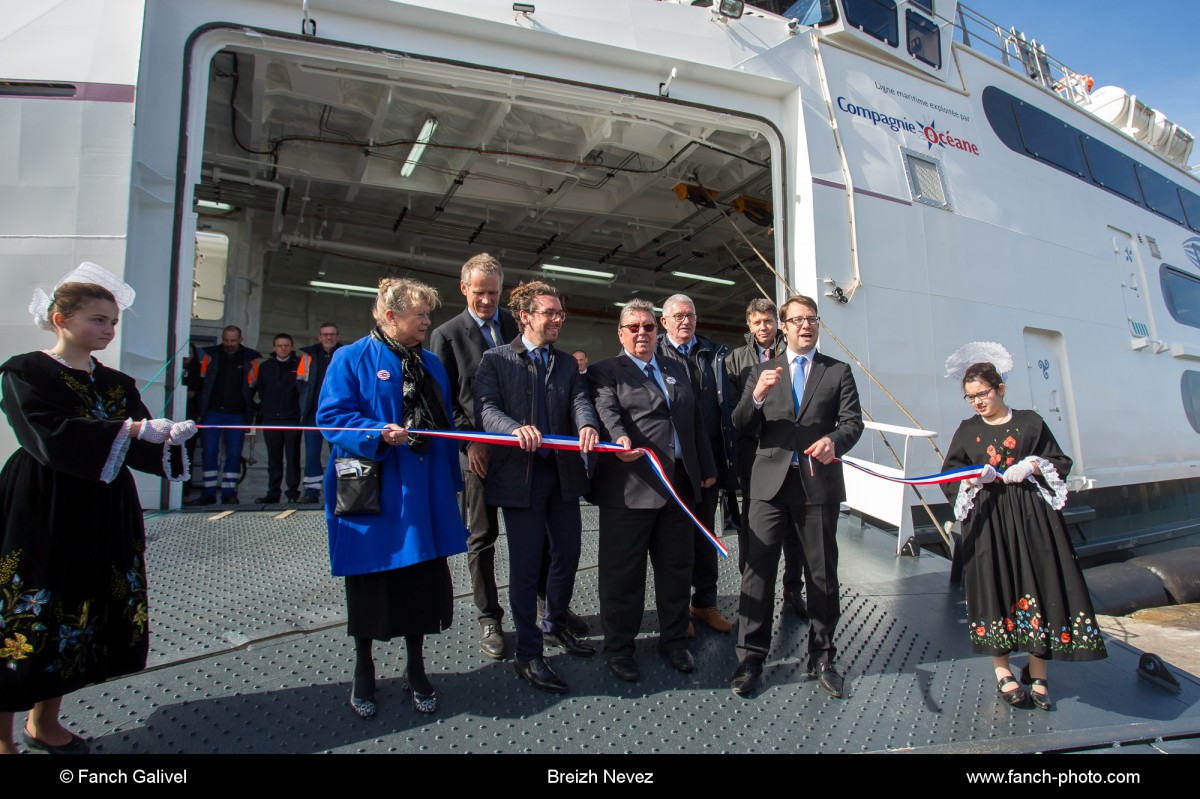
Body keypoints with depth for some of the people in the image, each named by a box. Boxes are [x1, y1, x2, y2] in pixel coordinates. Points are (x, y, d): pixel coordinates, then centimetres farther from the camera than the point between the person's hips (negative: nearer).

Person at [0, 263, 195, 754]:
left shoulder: (118, 385, 9)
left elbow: (138, 449, 0)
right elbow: (53, 436, -22)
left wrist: (169, 440, -22)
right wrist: (134, 428, -30)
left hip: (104, 520, 5)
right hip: (42, 517, -5)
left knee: (82, 618, 12)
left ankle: (44, 722, 30)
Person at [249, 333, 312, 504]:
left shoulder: (300, 363, 3)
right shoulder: (264, 366, 12)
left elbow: (306, 389, 2)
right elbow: (259, 390, 19)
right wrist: (263, 407, 14)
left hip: (292, 419, -3)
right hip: (270, 419, 3)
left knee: (293, 457, 1)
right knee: (273, 458, 7)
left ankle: (293, 492, 5)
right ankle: (272, 493, 12)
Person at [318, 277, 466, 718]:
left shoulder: (432, 363, 12)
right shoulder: (352, 359, -5)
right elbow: (332, 416, -11)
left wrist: (450, 482, 10)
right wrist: (378, 434, -27)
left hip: (423, 497, 5)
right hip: (370, 498, -4)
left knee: (423, 584, 11)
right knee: (369, 584, 10)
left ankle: (416, 669, 31)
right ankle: (363, 672, 33)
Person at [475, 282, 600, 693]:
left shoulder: (567, 364, 14)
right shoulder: (496, 360, 0)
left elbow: (580, 400, -2)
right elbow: (486, 408, -12)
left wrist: (587, 425, -25)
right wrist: (516, 428, -32)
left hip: (563, 473, 5)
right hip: (520, 474, -5)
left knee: (568, 554, 14)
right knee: (525, 564, 1)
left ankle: (555, 625, 39)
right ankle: (528, 655, 15)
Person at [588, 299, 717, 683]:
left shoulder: (677, 370, 19)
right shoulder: (605, 372, 1)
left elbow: (695, 421, 20)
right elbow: (608, 413, -17)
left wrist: (707, 468, 17)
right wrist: (620, 440, -37)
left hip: (680, 483, 6)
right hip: (630, 487, -5)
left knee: (676, 567, 15)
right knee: (624, 571, 5)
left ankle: (674, 640, 32)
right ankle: (618, 647, 22)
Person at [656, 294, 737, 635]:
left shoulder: (716, 354, 10)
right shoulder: (654, 354, -1)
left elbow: (729, 399, 6)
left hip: (710, 456, 4)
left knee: (705, 532, 14)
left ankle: (705, 602, 29)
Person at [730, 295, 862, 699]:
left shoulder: (838, 371, 11)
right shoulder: (762, 371, 12)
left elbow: (853, 421, 3)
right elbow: (741, 425, 5)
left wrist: (834, 440, -19)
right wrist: (756, 396, -15)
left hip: (818, 483, 0)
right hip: (770, 483, 0)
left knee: (822, 574, 9)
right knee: (757, 570, -2)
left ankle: (822, 657, 24)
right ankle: (750, 657, 9)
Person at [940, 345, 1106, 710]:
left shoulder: (1029, 422, 7)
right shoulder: (967, 430, 8)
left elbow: (1060, 461, 8)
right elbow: (950, 478, 7)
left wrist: (1033, 466, -10)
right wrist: (971, 480, -13)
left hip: (1031, 515, 0)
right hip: (986, 519, 0)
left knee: (1037, 584, -1)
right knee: (994, 585, 1)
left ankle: (1037, 671, 13)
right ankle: (1002, 671, 13)